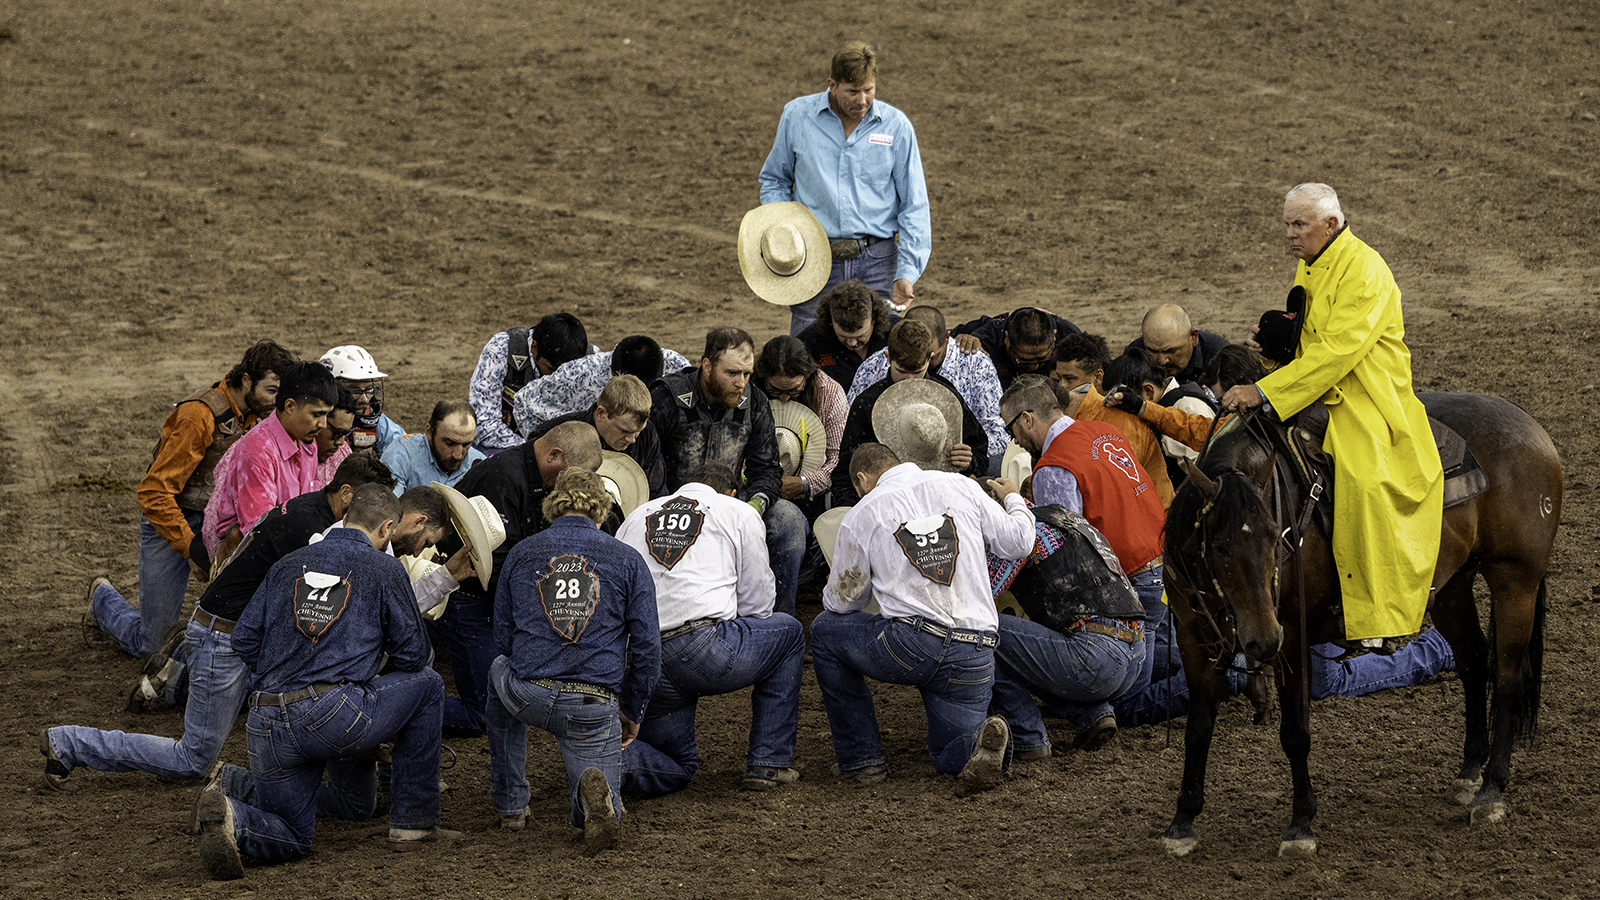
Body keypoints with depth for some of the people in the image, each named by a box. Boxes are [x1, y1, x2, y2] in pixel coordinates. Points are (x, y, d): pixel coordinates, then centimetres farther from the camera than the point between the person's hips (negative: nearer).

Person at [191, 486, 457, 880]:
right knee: (427, 685, 20)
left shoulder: (287, 565, 18)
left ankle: (233, 818, -14)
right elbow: (413, 654, 10)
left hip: (267, 727, 5)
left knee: (291, 839, 21)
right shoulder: (384, 569, 6)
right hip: (336, 717, -5)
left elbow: (244, 640, 15)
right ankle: (413, 823, 20)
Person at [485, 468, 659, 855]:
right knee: (602, 820, 15)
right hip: (595, 705, -1)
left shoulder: (520, 555, 13)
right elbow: (647, 648, 6)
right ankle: (595, 791, -24)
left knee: (499, 675, 40)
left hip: (527, 695, 1)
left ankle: (509, 804, 35)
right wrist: (632, 713, 20)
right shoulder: (628, 561, 8)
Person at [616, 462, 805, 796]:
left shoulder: (637, 516, 25)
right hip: (703, 650, -4)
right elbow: (756, 602, 14)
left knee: (675, 769, 24)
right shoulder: (740, 513, 14)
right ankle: (769, 763, 21)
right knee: (787, 631, 27)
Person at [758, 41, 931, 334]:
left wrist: (907, 274, -6)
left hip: (876, 265, 0)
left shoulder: (896, 126, 0)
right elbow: (775, 180, 16)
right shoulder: (797, 115, 2)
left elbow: (914, 206, 3)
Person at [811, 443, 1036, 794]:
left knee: (826, 629, 24)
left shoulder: (861, 516, 6)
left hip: (910, 646, -4)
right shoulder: (961, 487, 11)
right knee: (950, 755, 23)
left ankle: (861, 758, 18)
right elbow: (1016, 543, 17)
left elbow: (841, 601, 13)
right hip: (975, 657, 4)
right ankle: (981, 742, -17)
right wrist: (1014, 501, 39)